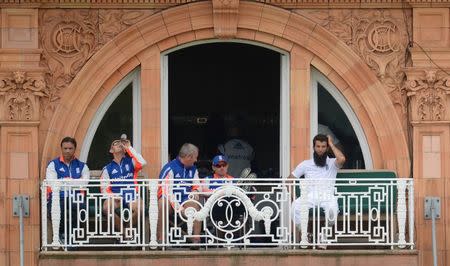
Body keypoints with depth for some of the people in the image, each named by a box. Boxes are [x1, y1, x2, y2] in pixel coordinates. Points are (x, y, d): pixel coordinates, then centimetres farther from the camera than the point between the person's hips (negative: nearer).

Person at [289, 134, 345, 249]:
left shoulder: (332, 163, 14)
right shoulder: (306, 164, 18)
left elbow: (341, 159, -11)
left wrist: (331, 144, 3)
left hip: (327, 196, -1)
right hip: (310, 196, 1)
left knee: (332, 208, -38)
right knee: (296, 206, -34)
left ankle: (323, 235, -15)